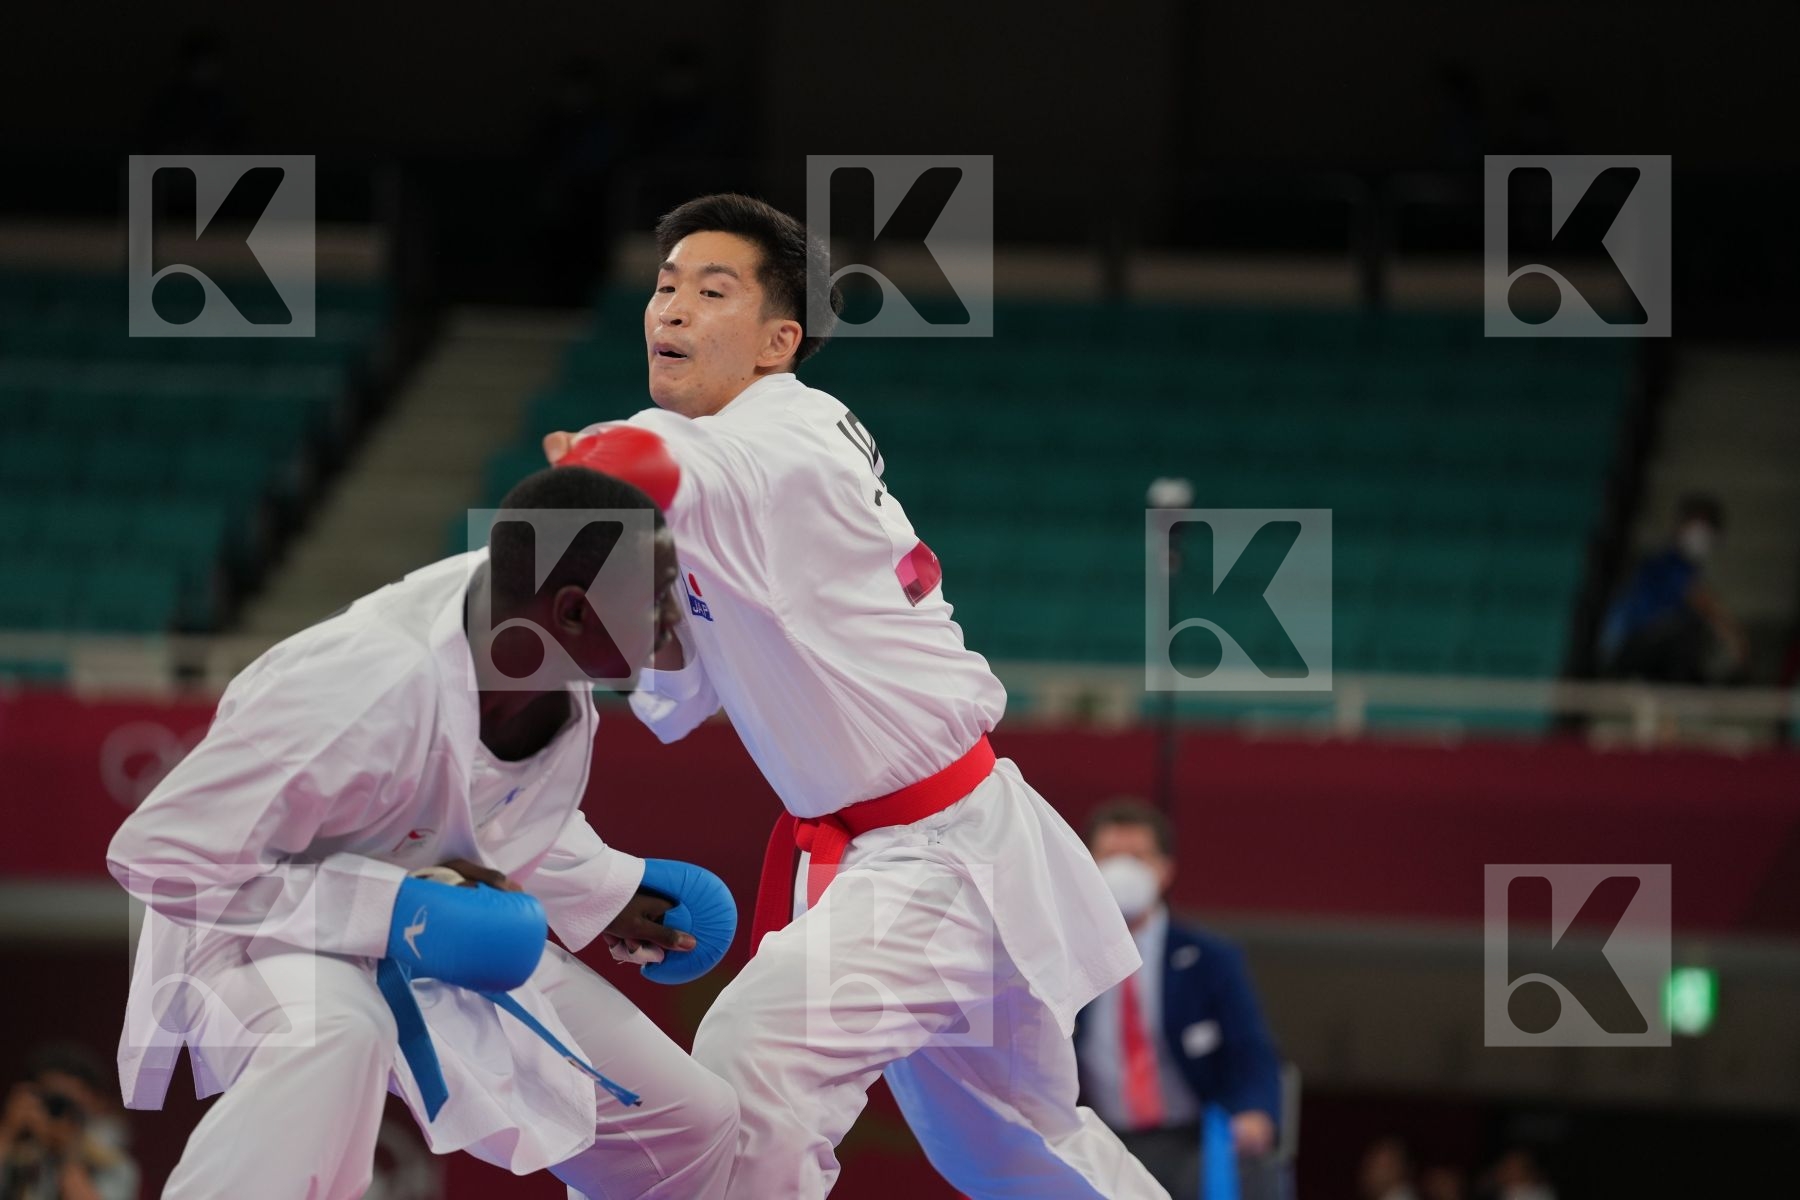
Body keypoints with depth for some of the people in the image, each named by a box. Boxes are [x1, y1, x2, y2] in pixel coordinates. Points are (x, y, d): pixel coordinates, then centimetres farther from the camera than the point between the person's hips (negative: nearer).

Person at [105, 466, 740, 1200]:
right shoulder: (369, 690, -37)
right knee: (335, 1036, -44)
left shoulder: (550, 660, -13)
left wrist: (606, 892, 1)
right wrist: (390, 911, -33)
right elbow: (159, 855, -32)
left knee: (691, 1125, 8)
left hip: (452, 941, 8)